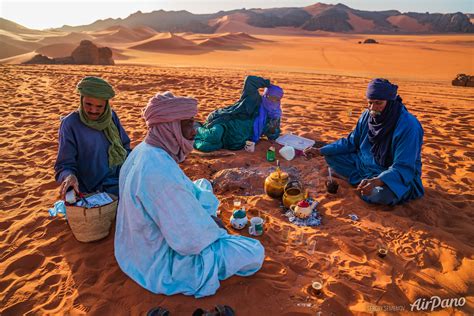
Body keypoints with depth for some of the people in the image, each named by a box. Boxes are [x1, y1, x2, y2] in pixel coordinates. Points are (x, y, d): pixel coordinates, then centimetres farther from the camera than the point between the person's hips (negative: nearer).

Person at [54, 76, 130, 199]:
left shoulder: (111, 116, 4)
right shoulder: (70, 124, -8)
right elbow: (64, 164, -7)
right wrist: (69, 176, -28)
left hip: (122, 181, 5)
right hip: (95, 192, -5)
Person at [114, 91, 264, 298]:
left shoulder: (142, 151, -5)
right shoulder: (162, 173, -36)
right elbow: (191, 242, -31)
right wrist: (215, 230, -11)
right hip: (162, 267, -9)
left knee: (203, 186, 20)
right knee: (255, 253, -5)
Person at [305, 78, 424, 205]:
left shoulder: (408, 126, -25)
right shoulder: (368, 115, -5)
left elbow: (403, 168, -28)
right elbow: (351, 142, 7)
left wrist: (376, 181, -47)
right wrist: (321, 150, -4)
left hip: (398, 177, -6)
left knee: (381, 194, -39)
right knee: (332, 156, -5)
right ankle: (366, 182, -11)